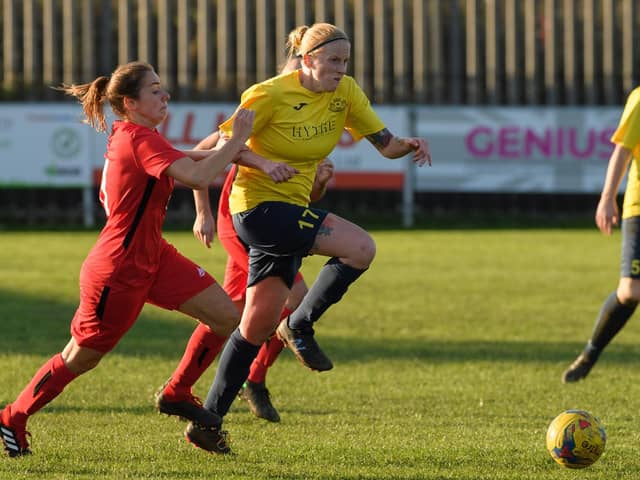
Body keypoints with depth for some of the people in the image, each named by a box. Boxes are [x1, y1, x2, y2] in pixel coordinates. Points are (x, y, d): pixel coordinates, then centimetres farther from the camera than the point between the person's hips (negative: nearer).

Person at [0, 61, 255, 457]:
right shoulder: (141, 139, -23)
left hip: (152, 257, 9)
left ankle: (177, 395, 17)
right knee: (79, 359, 6)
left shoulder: (128, 135, 6)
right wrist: (237, 140, -26)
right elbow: (198, 176, -36)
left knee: (226, 316, 0)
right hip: (118, 271, -9)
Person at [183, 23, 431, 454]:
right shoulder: (270, 95, -16)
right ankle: (300, 326, -5)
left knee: (258, 325, 7)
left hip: (290, 211, 7)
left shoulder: (345, 93, 2)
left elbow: (385, 143, 3)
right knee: (361, 248, -23)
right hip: (258, 206, -7)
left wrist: (408, 145, -18)